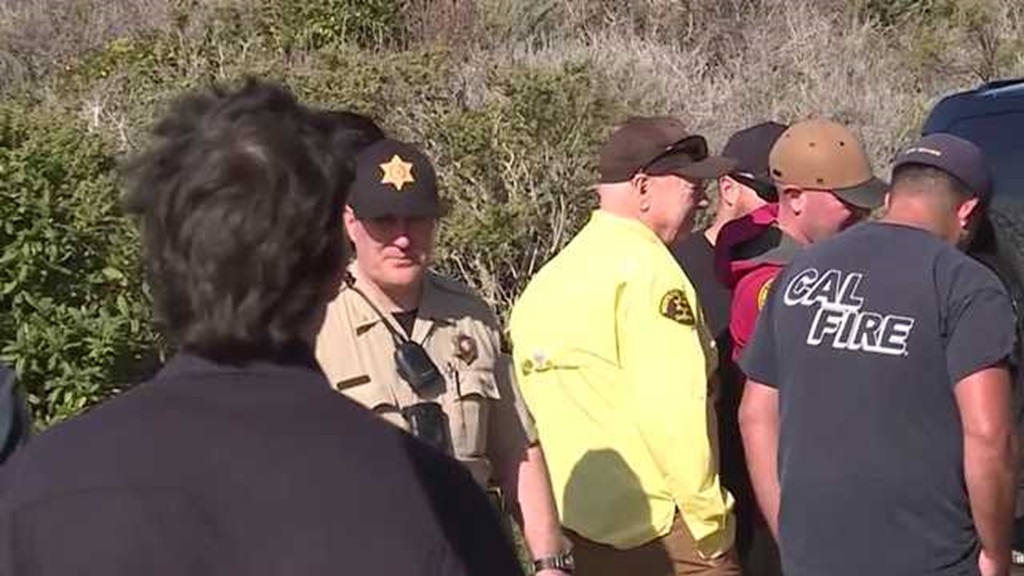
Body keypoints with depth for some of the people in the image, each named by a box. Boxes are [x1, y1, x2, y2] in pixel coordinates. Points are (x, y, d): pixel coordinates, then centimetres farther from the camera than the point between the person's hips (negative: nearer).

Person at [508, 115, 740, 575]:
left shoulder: (546, 281, 10)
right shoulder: (646, 267, -13)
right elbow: (672, 411, -20)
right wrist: (712, 521, -10)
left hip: (574, 534, 8)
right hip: (657, 529, -8)